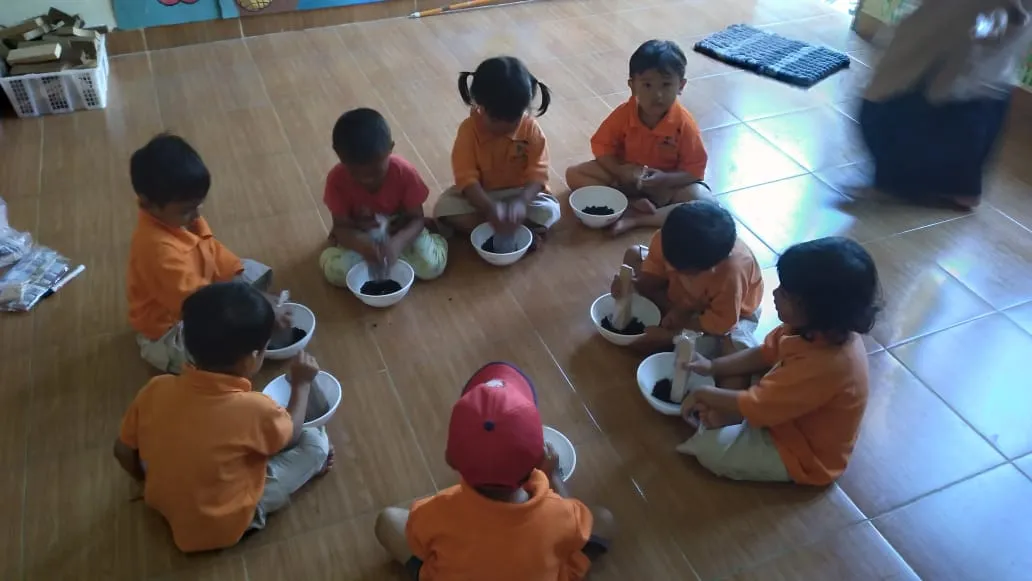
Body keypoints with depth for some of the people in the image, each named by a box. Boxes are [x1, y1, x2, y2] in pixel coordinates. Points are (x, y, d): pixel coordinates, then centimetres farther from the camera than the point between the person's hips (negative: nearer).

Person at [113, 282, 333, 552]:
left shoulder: (156, 390, -18)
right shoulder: (254, 408, -30)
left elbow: (123, 451, -1)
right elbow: (290, 435, -6)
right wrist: (302, 384, 8)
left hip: (164, 505, 5)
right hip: (225, 524, -5)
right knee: (316, 441, -2)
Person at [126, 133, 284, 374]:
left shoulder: (183, 218, -9)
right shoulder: (158, 248, -36)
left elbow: (212, 250, 6)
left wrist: (237, 276, -8)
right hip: (170, 327, -9)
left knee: (259, 272, 7)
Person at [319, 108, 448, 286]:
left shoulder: (405, 172, -25)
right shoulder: (337, 179, -23)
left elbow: (417, 219, -19)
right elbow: (341, 227, -18)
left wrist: (396, 243, -40)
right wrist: (362, 245, -42)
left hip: (400, 232, 0)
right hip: (362, 237, 0)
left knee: (431, 265, -25)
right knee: (337, 270, -27)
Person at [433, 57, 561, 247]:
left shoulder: (531, 129, -14)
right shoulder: (469, 130, -18)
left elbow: (537, 173, -19)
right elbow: (467, 178, -23)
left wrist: (522, 202, -40)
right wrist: (490, 209, -40)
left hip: (519, 194, 0)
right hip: (480, 196, 1)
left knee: (549, 211, -27)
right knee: (444, 208, -26)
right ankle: (521, 231, -25)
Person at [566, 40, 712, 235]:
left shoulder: (684, 124, -21)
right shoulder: (624, 114, -16)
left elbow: (695, 169, -17)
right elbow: (601, 146, -7)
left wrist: (664, 179, -34)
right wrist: (621, 170, -25)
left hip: (667, 183, -2)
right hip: (627, 177, 2)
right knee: (574, 174, -15)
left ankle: (636, 219, -29)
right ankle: (632, 204, -22)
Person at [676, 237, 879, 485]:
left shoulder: (823, 366, -41)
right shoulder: (823, 330, -15)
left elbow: (755, 406, -32)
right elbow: (765, 354, 3)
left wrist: (704, 394, -16)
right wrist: (713, 366, -5)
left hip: (802, 454, -8)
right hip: (788, 414, 9)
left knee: (712, 449, -19)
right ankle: (721, 414, 0)